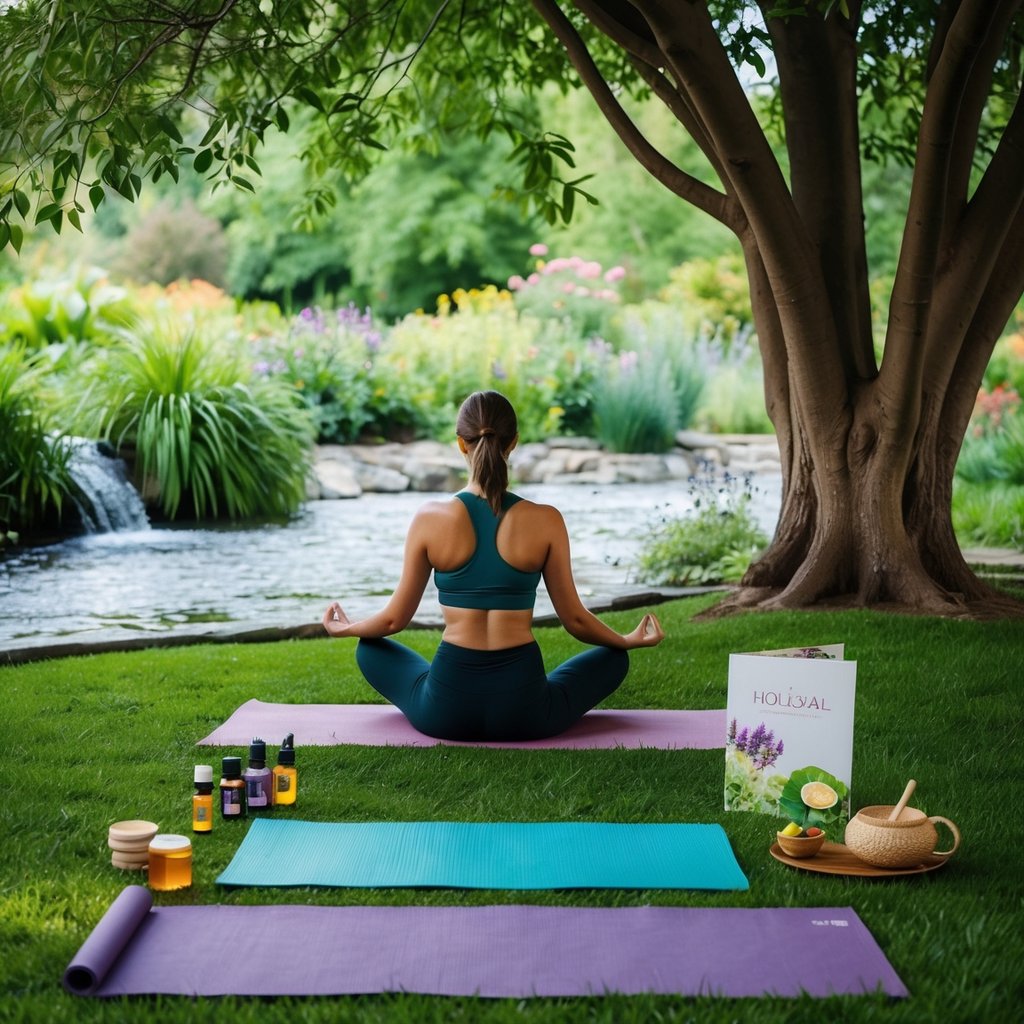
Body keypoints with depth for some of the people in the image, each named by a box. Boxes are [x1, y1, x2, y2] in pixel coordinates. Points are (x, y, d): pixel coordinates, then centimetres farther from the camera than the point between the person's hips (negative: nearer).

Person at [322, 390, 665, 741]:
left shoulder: (431, 518, -8)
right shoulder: (545, 521, -9)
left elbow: (395, 618, 2)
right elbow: (574, 619, 1)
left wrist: (344, 628, 24)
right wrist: (629, 641, 21)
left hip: (445, 710, 0)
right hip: (524, 711, 0)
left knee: (370, 649, 30)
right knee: (613, 658, 28)